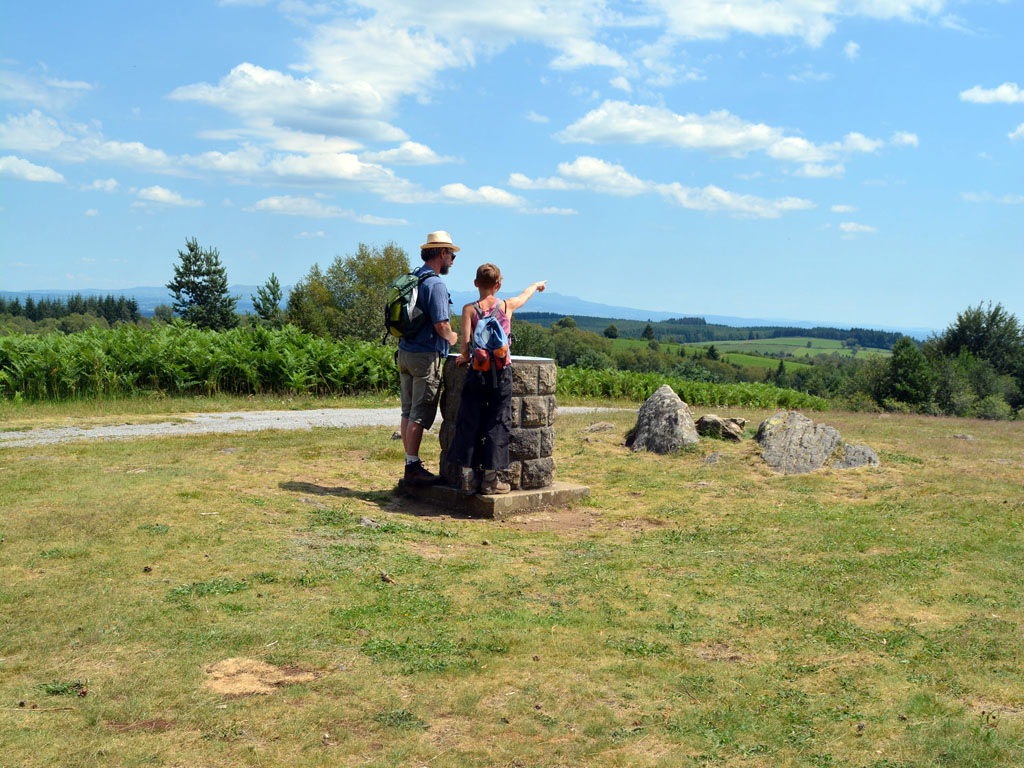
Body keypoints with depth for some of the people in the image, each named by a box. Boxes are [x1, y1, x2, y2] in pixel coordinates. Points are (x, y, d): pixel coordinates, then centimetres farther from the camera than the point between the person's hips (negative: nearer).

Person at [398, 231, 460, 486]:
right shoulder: (435, 284, -14)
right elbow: (441, 324, -20)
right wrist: (452, 338, 1)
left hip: (405, 352, 9)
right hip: (426, 355, -9)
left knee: (408, 411, 11)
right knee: (420, 414, -4)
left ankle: (410, 464, 17)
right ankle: (413, 467, -1)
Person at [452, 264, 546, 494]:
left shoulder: (469, 309, 0)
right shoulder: (507, 305, 5)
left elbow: (464, 346, -7)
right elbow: (526, 294, 28)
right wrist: (537, 284, 48)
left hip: (477, 371, 0)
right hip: (502, 371, 0)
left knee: (469, 423, 7)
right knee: (497, 424, 4)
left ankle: (466, 476, 9)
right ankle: (490, 478, 5)